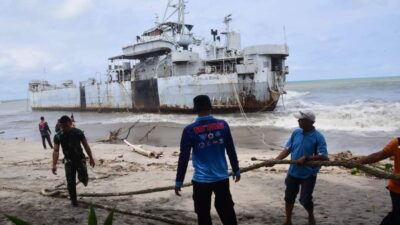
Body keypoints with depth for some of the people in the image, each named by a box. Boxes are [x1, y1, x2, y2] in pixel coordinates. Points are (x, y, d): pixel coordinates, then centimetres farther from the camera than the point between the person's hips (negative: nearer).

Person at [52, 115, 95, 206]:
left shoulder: (78, 132, -13)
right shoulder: (58, 136, -11)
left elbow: (86, 145, -4)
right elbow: (56, 151, -16)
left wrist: (91, 158, -1)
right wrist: (54, 165, -27)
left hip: (80, 158, -1)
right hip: (69, 161, 2)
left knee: (82, 177, -14)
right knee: (70, 182, 0)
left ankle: (84, 179, 24)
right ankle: (73, 200, 16)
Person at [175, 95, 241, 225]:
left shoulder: (190, 130, -10)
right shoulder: (223, 125, -3)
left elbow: (184, 157, -7)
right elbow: (231, 150, 4)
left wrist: (179, 181, 1)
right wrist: (236, 170, 17)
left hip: (201, 180, -2)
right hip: (222, 178, 3)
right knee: (227, 210, 18)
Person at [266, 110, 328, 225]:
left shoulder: (318, 137, -15)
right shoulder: (296, 133, -1)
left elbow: (324, 156, -20)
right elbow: (287, 149, 3)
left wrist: (306, 158, -27)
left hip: (308, 174, -5)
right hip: (293, 172, 5)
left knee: (305, 200, 0)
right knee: (289, 197, 13)